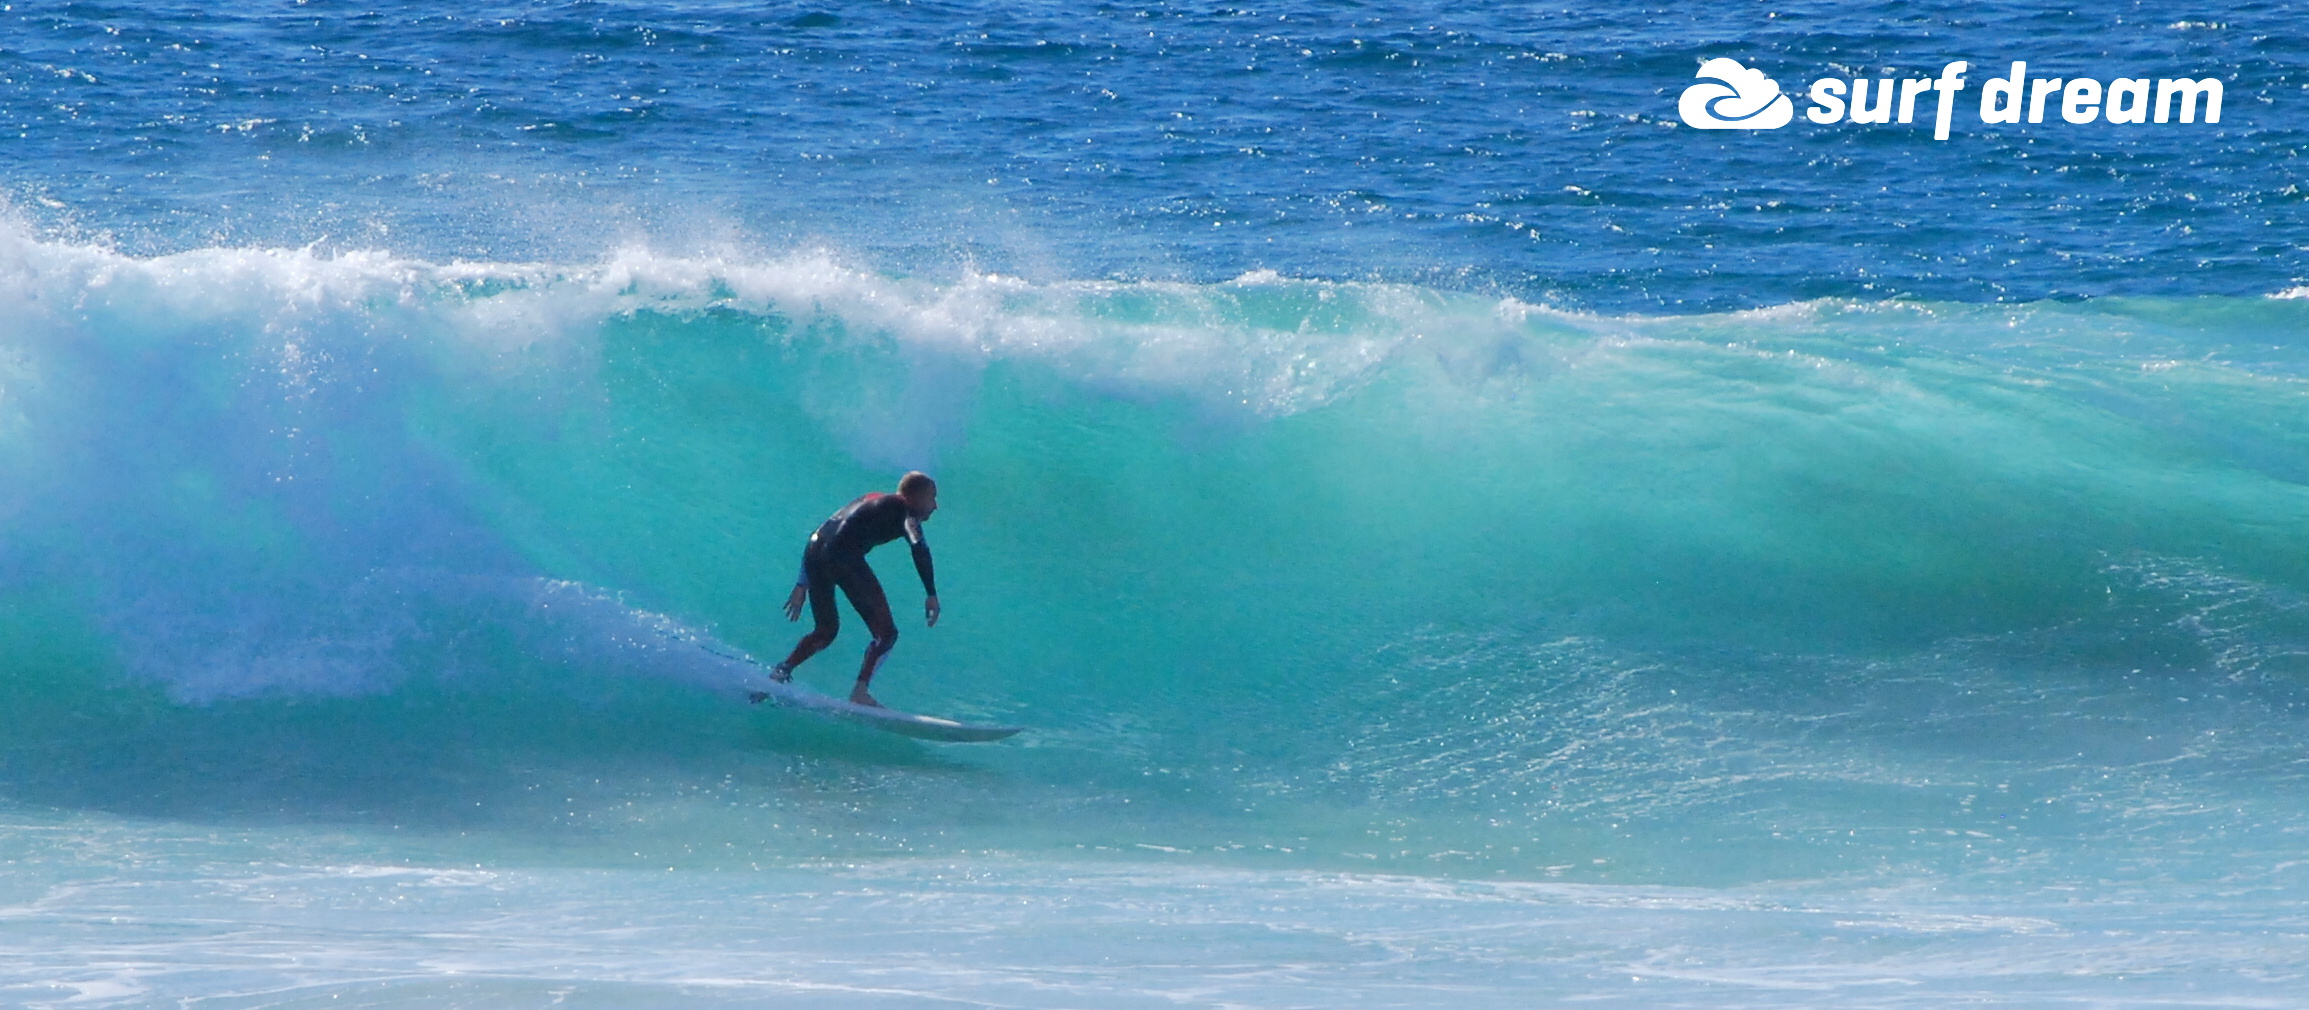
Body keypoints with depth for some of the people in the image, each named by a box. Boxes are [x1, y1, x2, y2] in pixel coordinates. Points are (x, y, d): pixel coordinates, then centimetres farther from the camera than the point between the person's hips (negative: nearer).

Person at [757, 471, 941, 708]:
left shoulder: (871, 500, 34)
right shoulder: (906, 511, 12)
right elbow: (919, 548, -10)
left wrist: (802, 584, 33)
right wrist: (932, 594, -12)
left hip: (814, 548, 8)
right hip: (844, 556, -8)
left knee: (826, 630, 26)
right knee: (886, 631, -2)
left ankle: (779, 673, 13)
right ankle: (860, 693, -17)